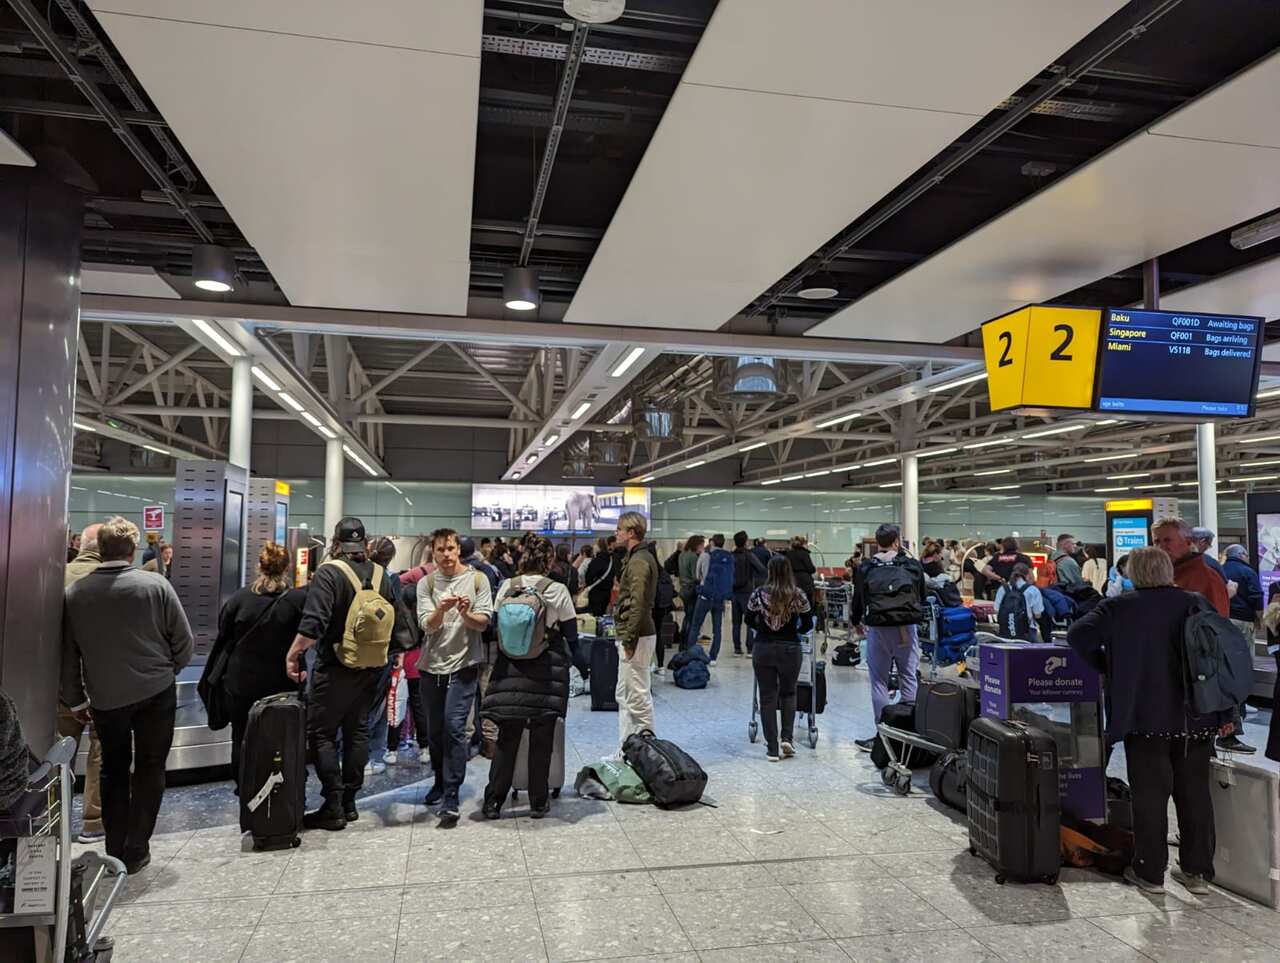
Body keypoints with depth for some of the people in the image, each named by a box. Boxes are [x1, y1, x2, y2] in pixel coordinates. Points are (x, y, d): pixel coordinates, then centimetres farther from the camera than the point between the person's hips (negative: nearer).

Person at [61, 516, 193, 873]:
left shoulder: (74, 593, -5)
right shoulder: (156, 585, -12)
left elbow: (68, 654, 3)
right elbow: (185, 642, -7)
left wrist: (75, 699, 15)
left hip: (105, 698, 2)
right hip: (156, 693, -2)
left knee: (113, 770, 18)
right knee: (149, 768, 11)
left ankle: (115, 850, 23)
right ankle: (136, 851, 14)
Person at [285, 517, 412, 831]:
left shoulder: (329, 572, -12)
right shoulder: (380, 574, 5)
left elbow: (313, 622, -23)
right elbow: (399, 621, 7)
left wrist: (292, 655, -16)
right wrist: (387, 651, 19)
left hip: (337, 667, -6)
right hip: (372, 667, 6)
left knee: (321, 733, 2)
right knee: (357, 731, 14)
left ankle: (333, 807, 1)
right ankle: (349, 803, 20)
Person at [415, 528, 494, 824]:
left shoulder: (477, 579, -2)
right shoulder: (426, 583, 2)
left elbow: (484, 623, -5)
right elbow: (427, 625, -8)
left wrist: (466, 614, -26)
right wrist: (442, 609, -29)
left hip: (464, 665, -3)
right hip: (432, 666, 3)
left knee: (454, 727, -12)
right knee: (434, 730, 15)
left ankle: (451, 799, -7)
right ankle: (440, 781, 37)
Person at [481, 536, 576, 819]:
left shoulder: (506, 587, 1)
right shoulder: (557, 590, -7)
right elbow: (571, 635, -2)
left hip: (511, 668, 3)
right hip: (546, 671, -2)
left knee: (507, 738, 11)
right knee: (541, 739, 8)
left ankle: (493, 801, 14)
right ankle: (538, 802, 16)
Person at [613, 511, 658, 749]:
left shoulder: (638, 561, -16)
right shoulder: (644, 557, 16)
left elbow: (637, 605, -23)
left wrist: (629, 640, -20)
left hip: (636, 637, -11)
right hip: (633, 635, 11)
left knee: (638, 697, -3)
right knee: (624, 695, 16)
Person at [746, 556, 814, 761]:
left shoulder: (758, 594, -5)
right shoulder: (798, 595, -6)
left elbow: (749, 621, 7)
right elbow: (808, 624, 1)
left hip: (762, 649, 0)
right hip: (790, 649, 0)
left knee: (767, 697, 6)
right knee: (788, 693, 20)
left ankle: (772, 749, 8)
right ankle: (787, 737, 7)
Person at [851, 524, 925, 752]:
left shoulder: (865, 568, -1)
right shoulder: (913, 565, 2)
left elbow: (858, 601, 5)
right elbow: (922, 598, 10)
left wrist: (857, 622, 22)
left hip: (878, 630, -1)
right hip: (907, 629, 1)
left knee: (879, 682, 5)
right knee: (908, 679, 9)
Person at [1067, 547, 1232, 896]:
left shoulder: (1117, 607, -6)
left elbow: (1078, 634, -15)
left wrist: (1105, 666, 2)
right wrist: (1225, 715, 8)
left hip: (1147, 718, -3)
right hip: (1196, 719, 3)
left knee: (1150, 794, 6)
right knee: (1195, 792, 15)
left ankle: (1150, 872, 14)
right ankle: (1198, 871, 23)